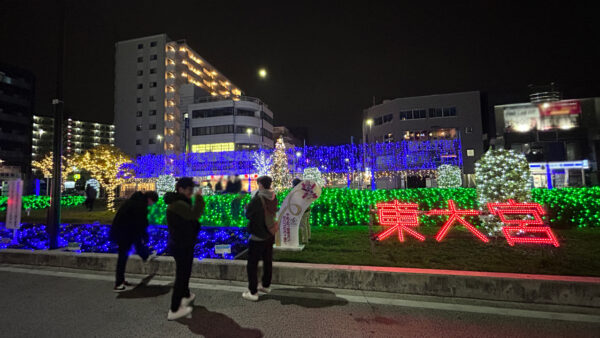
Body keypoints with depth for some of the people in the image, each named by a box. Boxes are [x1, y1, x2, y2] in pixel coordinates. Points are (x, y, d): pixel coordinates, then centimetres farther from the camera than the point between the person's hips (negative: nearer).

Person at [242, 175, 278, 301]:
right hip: (270, 234, 7)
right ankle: (266, 285, 35)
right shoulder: (274, 198, -1)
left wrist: (247, 207, 8)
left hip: (258, 236, -7)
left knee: (252, 264, 4)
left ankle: (253, 292, 9)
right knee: (268, 261, 20)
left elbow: (248, 214, -13)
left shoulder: (257, 198, -21)